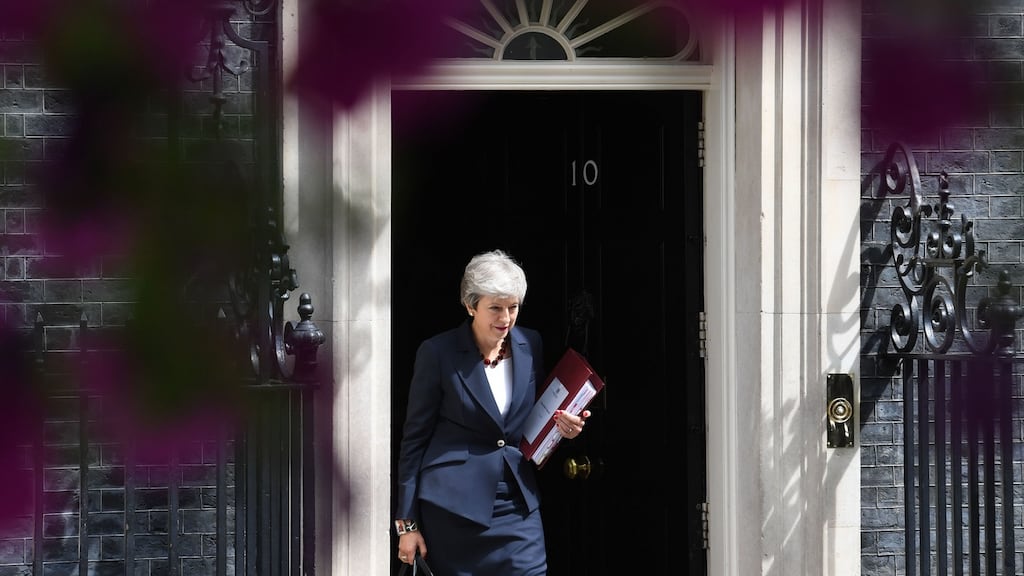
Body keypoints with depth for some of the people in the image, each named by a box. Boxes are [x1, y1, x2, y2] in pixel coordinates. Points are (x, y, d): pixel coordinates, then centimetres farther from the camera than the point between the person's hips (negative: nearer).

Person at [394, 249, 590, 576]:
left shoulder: (531, 345, 5)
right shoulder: (438, 353, -7)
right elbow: (415, 437, -3)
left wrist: (563, 427, -5)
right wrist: (407, 523, -5)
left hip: (518, 503, 3)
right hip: (453, 506, -3)